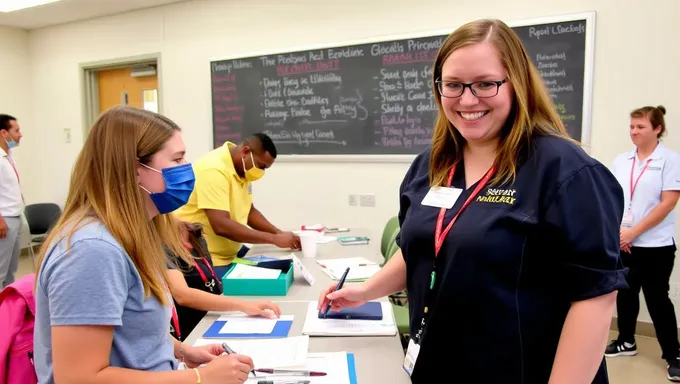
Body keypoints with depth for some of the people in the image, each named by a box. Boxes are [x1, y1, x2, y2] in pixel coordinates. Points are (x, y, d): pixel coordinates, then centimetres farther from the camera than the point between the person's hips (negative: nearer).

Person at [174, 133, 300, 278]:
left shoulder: (242, 168, 4)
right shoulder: (214, 169, -23)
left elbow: (249, 211, 13)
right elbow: (221, 226, -31)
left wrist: (280, 234, -3)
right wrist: (275, 239, -27)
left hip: (231, 251, 9)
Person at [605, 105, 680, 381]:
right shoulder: (621, 160, 6)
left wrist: (633, 232, -16)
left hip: (656, 245, -4)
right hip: (622, 243, 4)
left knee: (657, 299, 3)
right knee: (625, 294, 13)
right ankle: (626, 341, 30)